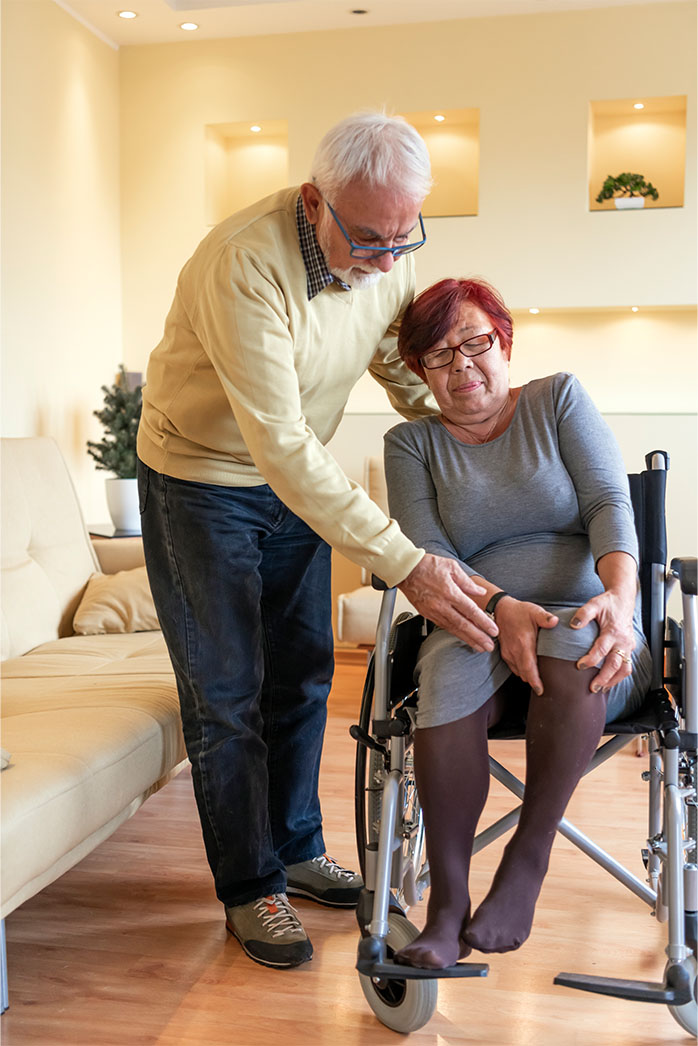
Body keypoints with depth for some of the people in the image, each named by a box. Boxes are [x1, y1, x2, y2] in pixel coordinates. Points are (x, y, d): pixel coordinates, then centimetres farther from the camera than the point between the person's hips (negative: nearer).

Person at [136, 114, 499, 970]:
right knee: (227, 693, 1)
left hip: (297, 482, 6)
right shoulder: (244, 264, -33)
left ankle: (296, 849, 31)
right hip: (201, 482, -6)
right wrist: (405, 563, -39)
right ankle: (250, 889, 18)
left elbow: (396, 358, 9)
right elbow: (281, 446, -37)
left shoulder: (387, 254, -10)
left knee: (301, 676, 12)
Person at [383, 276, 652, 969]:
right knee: (450, 666, -34)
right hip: (481, 629, 1)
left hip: (591, 640, 0)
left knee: (573, 640, -36)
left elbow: (610, 503, -3)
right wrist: (500, 607, -23)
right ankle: (447, 900, -26)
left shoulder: (559, 398, 10)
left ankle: (528, 858, -22)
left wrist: (619, 596, -23)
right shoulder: (411, 443, 11)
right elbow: (426, 554, -3)